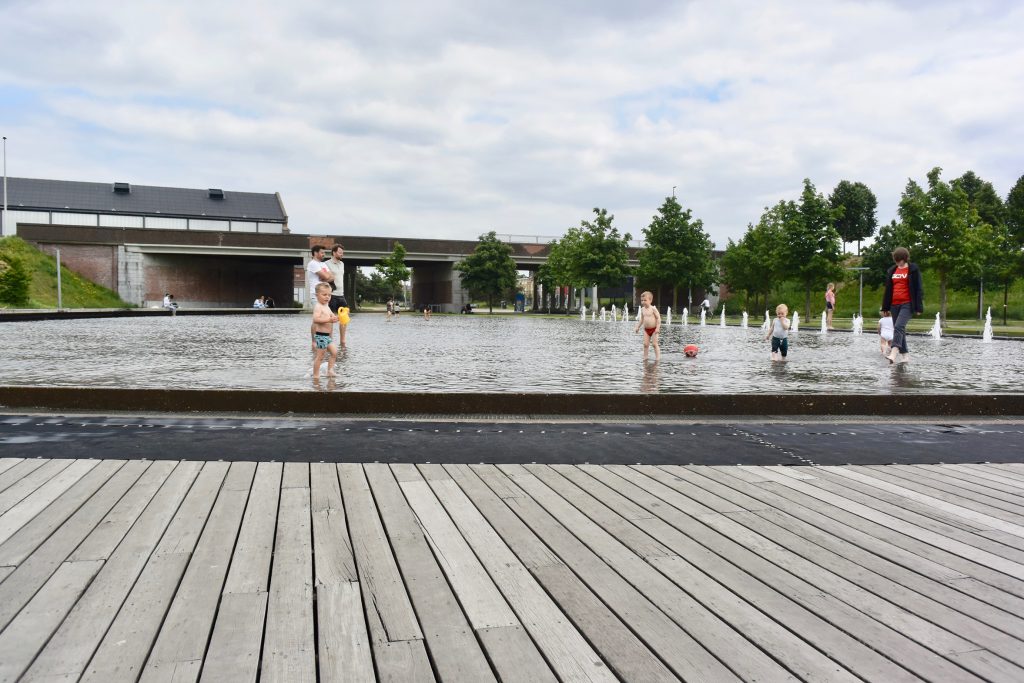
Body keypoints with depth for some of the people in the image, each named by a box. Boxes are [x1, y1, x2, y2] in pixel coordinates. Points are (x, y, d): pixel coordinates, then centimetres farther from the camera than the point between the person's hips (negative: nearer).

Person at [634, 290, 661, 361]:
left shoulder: (653, 309, -14)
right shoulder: (642, 309, 5)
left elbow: (658, 318, -14)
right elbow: (641, 319, 16)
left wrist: (658, 327, -20)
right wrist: (637, 327, 13)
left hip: (653, 329, -5)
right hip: (646, 329, 5)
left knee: (655, 344, -4)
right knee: (645, 344, 4)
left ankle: (658, 357, 2)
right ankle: (645, 357, 10)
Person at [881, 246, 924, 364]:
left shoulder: (913, 269, -1)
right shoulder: (891, 270, 14)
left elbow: (918, 289, -3)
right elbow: (888, 289, 18)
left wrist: (918, 307, -8)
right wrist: (885, 307, 15)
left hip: (907, 304, -6)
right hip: (894, 305, 6)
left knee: (899, 326, -22)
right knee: (899, 330, 8)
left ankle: (894, 353, -31)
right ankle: (905, 354, 16)